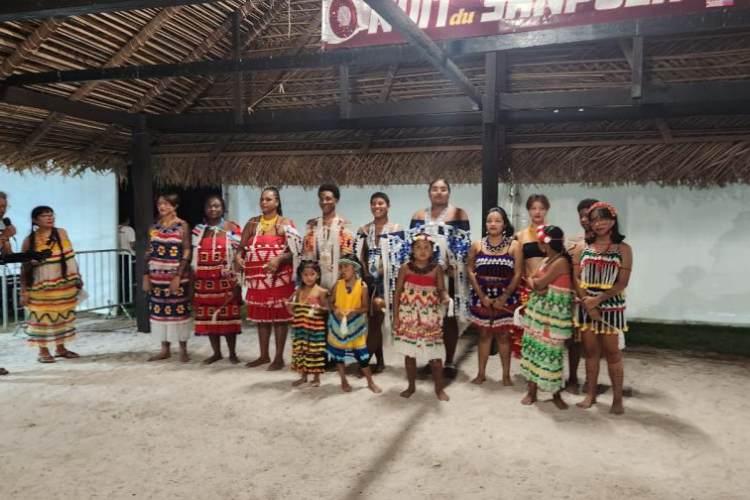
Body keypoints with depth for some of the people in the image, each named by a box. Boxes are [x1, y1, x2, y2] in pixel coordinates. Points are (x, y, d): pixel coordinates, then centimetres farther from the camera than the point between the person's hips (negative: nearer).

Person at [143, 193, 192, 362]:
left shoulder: (182, 226, -5)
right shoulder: (154, 227, 9)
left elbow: (186, 253, -10)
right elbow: (149, 253, 10)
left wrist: (178, 276, -17)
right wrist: (146, 276, 3)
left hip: (177, 275, -5)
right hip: (157, 276, 5)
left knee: (179, 311, 0)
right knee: (160, 310, 8)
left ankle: (183, 350, 10)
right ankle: (165, 349, 19)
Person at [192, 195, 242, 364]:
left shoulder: (231, 228, 1)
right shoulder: (198, 229, 11)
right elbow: (194, 256, 12)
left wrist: (237, 280, -9)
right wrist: (192, 280, 7)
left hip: (226, 280, -3)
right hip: (204, 281, 4)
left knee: (228, 316, 0)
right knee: (208, 317, 7)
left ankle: (232, 353, 12)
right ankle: (216, 352, 19)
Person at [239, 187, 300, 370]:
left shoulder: (285, 223, -2)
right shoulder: (253, 223, 11)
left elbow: (293, 250, -9)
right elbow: (243, 246, 10)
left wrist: (279, 259, -26)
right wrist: (239, 256, -11)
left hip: (279, 277, -5)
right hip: (257, 277, 5)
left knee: (279, 316, 0)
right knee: (261, 315, 12)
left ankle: (279, 357, 8)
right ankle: (264, 355, 24)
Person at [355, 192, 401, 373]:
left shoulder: (395, 228, 2)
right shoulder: (364, 229, 12)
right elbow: (359, 256, 8)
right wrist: (365, 274, -5)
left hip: (386, 278, -4)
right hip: (368, 278, 4)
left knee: (376, 319, -11)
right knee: (372, 319, 4)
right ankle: (379, 360, 13)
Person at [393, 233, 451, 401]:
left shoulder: (437, 269, -1)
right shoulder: (405, 268, -1)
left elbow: (441, 289, -3)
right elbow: (398, 293, 1)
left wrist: (445, 297, -28)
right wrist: (396, 316, -2)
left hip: (430, 317, -1)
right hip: (408, 316, 1)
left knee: (434, 353, 0)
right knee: (409, 353, 10)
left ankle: (439, 388, 16)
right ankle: (411, 386, 26)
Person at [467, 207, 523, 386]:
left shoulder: (514, 245, -3)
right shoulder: (477, 245, 1)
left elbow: (517, 274, -6)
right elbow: (471, 271, 0)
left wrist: (503, 297, -12)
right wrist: (482, 296, -9)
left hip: (505, 298, -1)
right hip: (482, 297, 1)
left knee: (503, 335, 6)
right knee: (484, 334, 9)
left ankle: (506, 374, 16)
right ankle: (481, 373, 19)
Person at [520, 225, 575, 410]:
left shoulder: (561, 262, -16)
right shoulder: (546, 260, 11)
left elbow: (539, 283, -18)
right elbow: (532, 283, 11)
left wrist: (534, 280, 4)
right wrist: (537, 286, -11)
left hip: (554, 313, -8)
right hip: (538, 309, 8)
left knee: (551, 351, -2)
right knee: (534, 347, 9)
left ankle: (556, 394, 14)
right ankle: (532, 392, 19)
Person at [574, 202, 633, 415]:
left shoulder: (623, 249, -2)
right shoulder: (583, 247, 4)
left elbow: (622, 283, -8)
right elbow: (576, 278, 0)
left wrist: (598, 299, -17)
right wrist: (587, 303, -12)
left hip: (611, 306, -2)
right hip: (586, 305, 2)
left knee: (612, 352, 3)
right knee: (591, 351, 9)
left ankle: (617, 398, 12)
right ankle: (590, 394, 19)